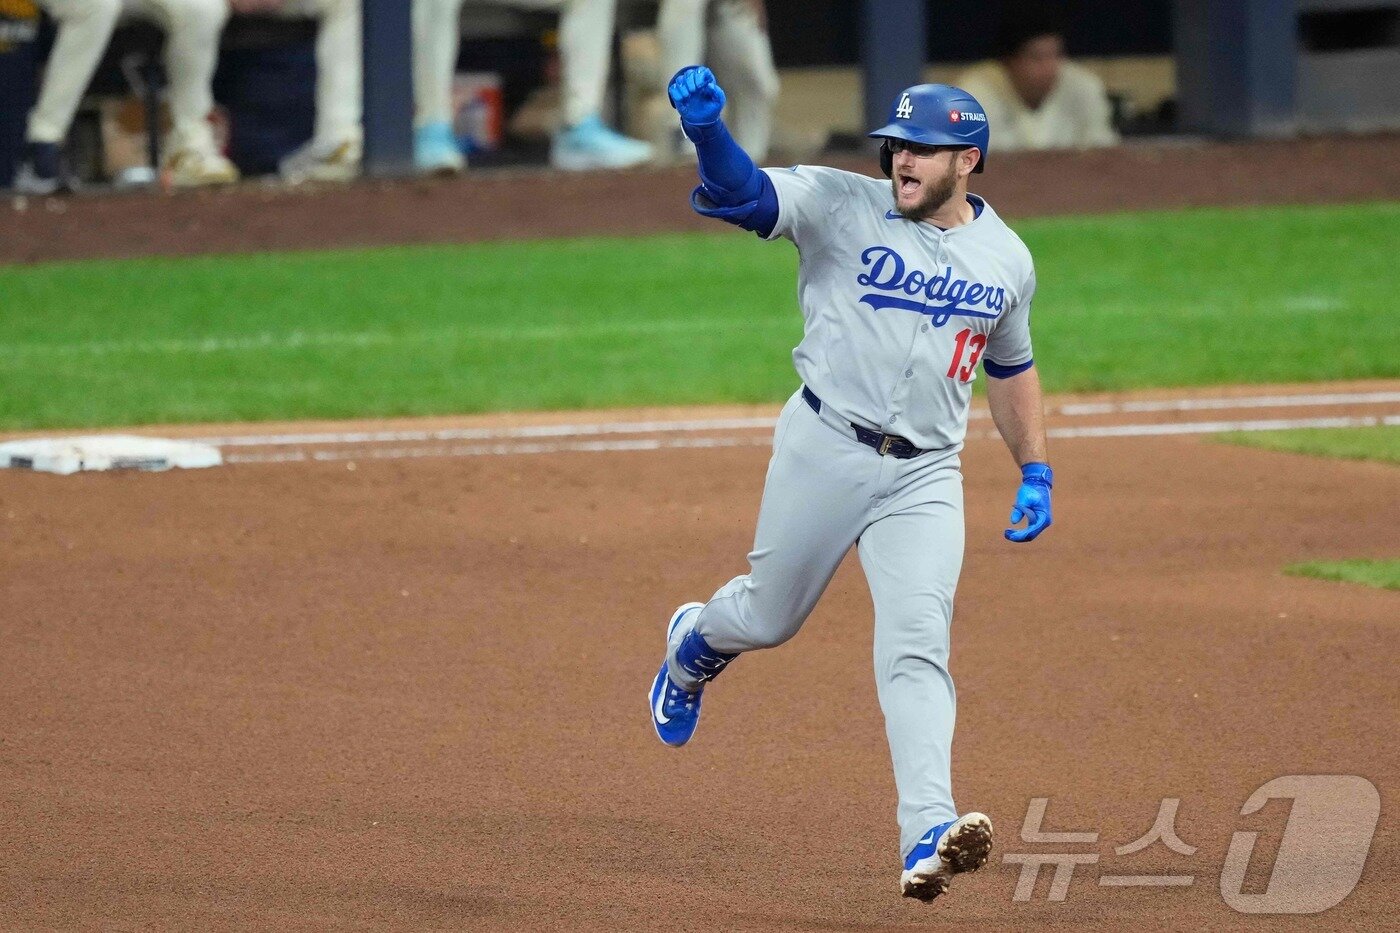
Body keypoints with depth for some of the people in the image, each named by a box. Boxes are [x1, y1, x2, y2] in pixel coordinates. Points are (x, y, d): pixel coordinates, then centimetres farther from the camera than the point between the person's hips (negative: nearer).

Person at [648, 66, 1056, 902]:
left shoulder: (1007, 259, 8)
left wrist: (1037, 473, 15)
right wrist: (707, 129, -40)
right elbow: (740, 193, -19)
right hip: (826, 448, -1)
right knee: (769, 616, 12)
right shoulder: (843, 206, -5)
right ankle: (694, 645, 49)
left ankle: (928, 836, -23)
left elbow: (1012, 368, 22)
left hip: (925, 477, 1)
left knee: (918, 645, -13)